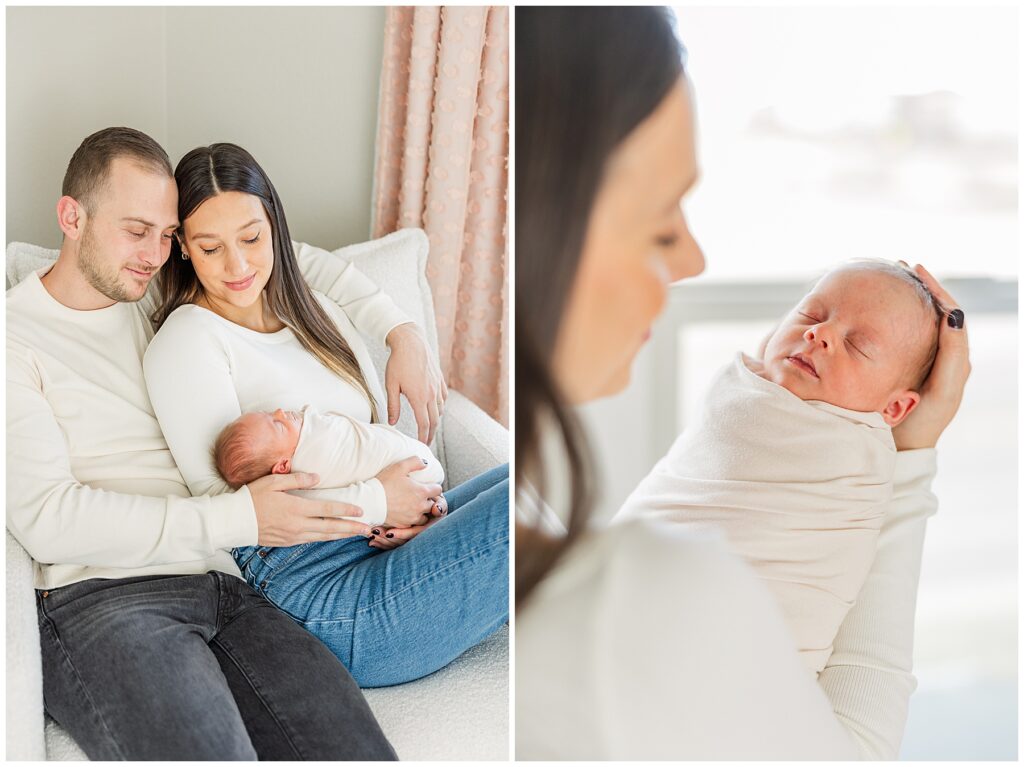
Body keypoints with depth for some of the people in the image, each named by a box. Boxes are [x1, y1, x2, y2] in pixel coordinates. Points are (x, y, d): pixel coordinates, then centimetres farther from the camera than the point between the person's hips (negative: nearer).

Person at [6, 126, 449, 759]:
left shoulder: (156, 299, 21)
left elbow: (296, 262, 34)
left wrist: (401, 333, 17)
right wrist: (240, 519, -15)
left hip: (222, 588, 5)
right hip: (100, 598, -5)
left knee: (361, 752, -22)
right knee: (213, 751, -36)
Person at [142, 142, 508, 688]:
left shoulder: (319, 315, 19)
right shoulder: (186, 341, -3)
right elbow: (226, 505, -12)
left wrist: (415, 505, -3)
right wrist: (375, 505, -12)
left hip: (388, 546, 8)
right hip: (316, 585, -8)